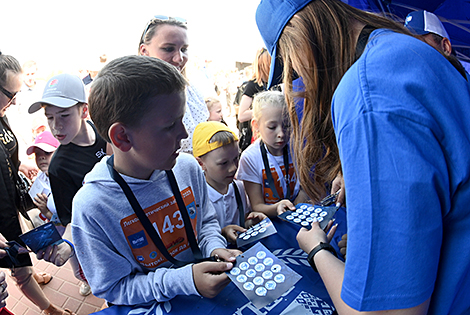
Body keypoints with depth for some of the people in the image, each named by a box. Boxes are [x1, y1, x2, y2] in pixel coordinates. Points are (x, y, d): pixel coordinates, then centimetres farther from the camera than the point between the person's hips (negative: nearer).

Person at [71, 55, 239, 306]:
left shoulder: (188, 167, -9)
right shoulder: (91, 207, -21)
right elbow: (112, 289, -13)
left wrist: (214, 247, -13)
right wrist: (184, 280, -24)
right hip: (150, 306, 0)